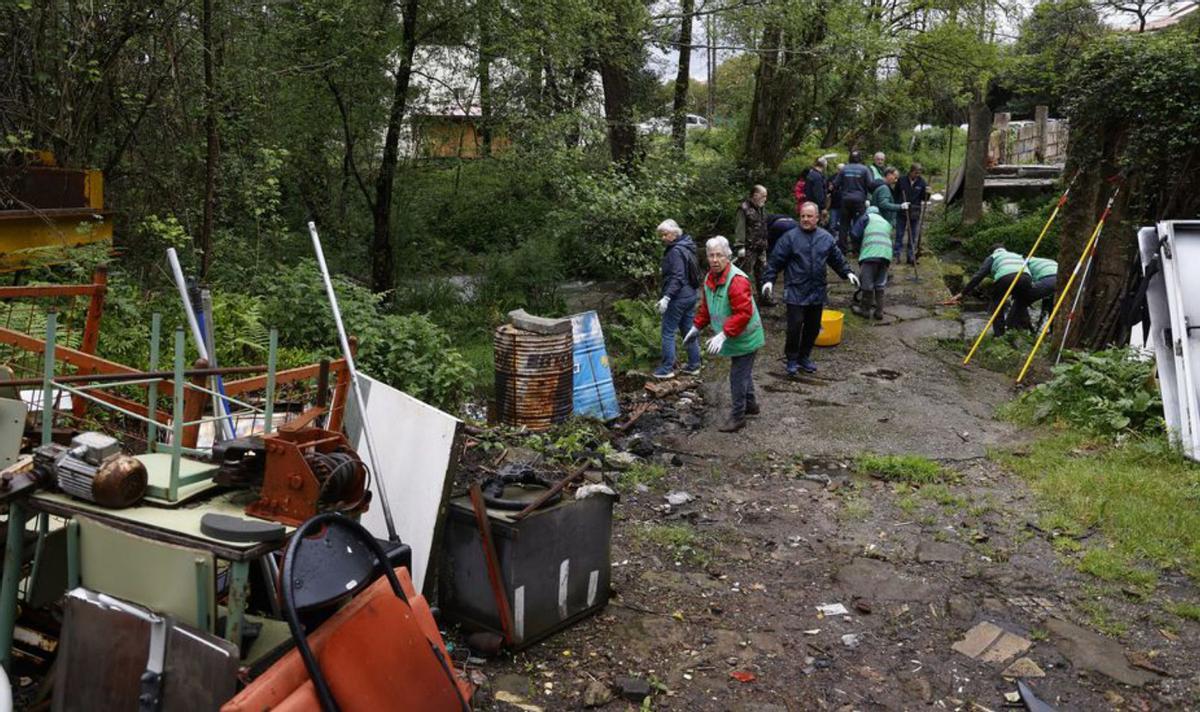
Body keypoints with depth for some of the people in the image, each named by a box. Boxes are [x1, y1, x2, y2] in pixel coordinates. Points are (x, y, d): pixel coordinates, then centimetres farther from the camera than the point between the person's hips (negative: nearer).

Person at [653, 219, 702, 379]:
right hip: (691, 294, 10)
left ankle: (667, 369, 1)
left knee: (668, 332, -2)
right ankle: (694, 366, 20)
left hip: (678, 298, -10)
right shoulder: (686, 247, 13)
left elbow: (677, 277, -24)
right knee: (688, 330, 14)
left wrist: (666, 297, -28)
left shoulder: (676, 251, -17)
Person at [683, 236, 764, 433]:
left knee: (738, 376, -3)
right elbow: (706, 307, 17)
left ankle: (737, 417, 8)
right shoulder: (710, 279, 3)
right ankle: (751, 404, 41)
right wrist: (696, 327, 10)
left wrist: (723, 334, -36)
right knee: (744, 372, 23)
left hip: (745, 338, -9)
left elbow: (744, 313, -33)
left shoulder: (737, 280, -27)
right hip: (733, 337, 9)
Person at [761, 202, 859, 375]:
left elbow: (837, 258, 18)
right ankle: (792, 359, 12)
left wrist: (847, 273, 7)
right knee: (795, 326, -6)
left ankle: (804, 357, 28)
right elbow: (776, 260, -6)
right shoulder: (790, 237, -6)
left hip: (817, 292, 4)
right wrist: (768, 279, -14)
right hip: (795, 292, -4)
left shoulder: (826, 237, 7)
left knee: (813, 327, 12)